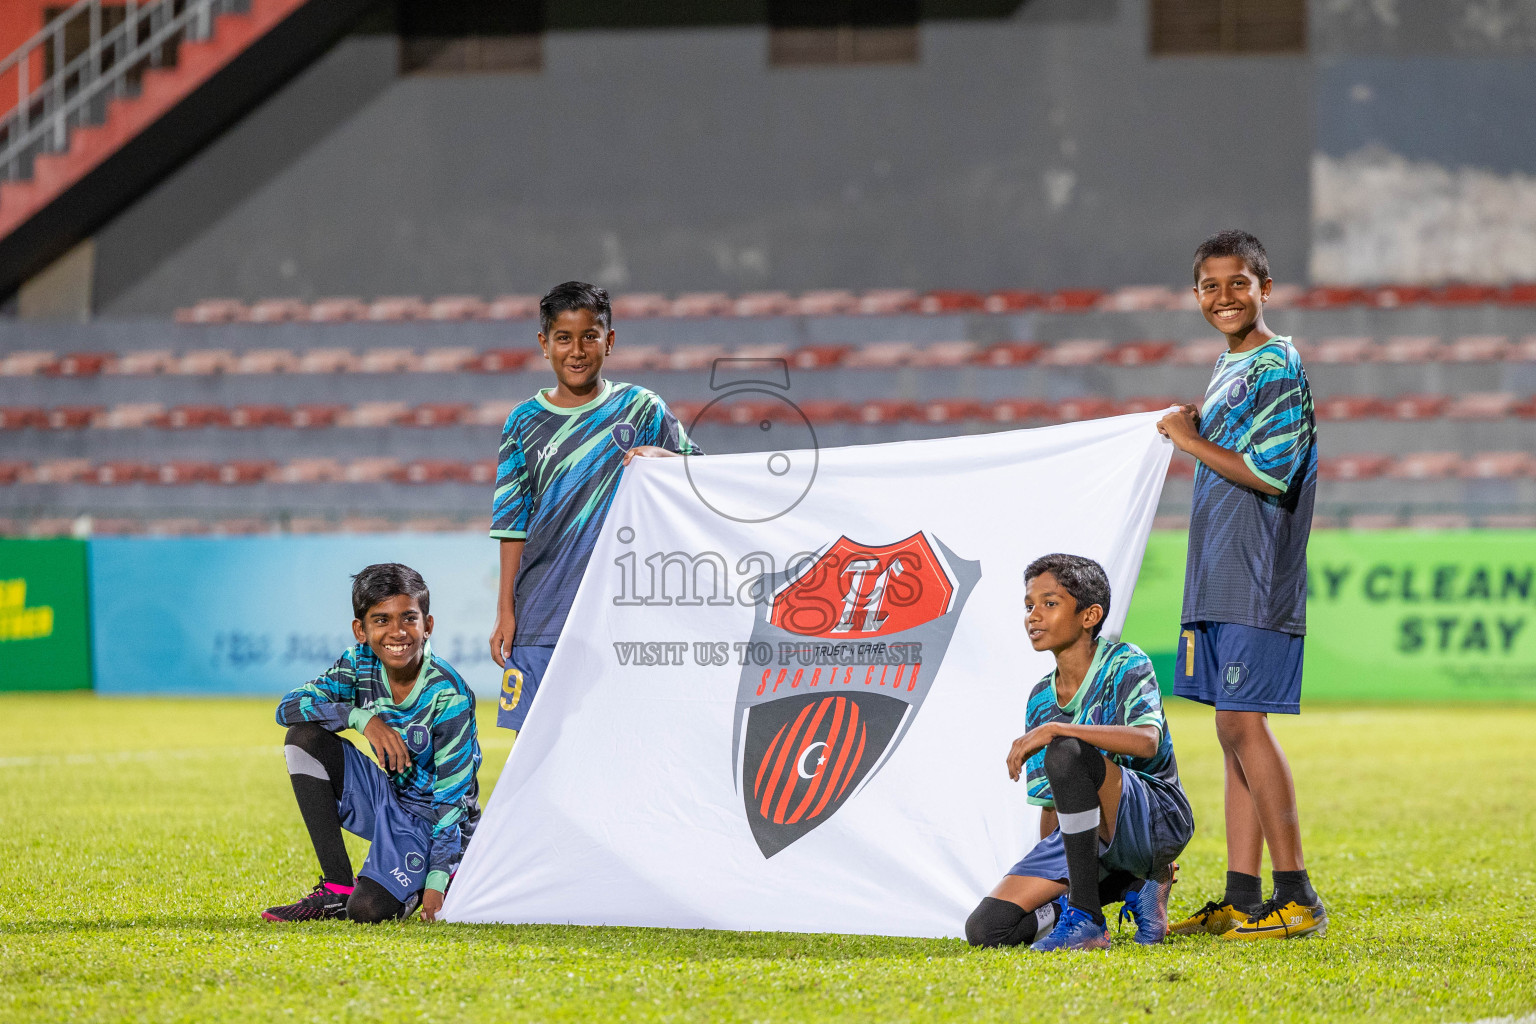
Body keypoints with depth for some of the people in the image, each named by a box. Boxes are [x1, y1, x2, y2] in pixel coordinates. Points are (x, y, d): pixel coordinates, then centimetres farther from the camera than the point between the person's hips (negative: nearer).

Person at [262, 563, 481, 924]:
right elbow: (289, 707, -12)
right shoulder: (361, 664, -8)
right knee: (304, 737, -13)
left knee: (368, 910, -28)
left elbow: (452, 796, -21)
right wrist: (363, 718, -26)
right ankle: (337, 890, -8)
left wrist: (437, 881, -27)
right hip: (389, 797, 6)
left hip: (433, 822, -6)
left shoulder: (449, 697, -23)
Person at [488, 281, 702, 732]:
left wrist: (660, 456, -18)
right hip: (541, 616, 2)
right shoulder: (525, 422, 9)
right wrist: (505, 611, 3)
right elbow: (513, 525, 8)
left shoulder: (642, 409, 5)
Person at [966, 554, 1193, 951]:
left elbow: (1147, 741, -29)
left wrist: (1055, 729, -33)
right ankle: (1131, 884, 3)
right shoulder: (1041, 700, 12)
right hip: (1088, 837, 7)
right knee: (986, 929, -12)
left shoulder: (1124, 665, -8)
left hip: (1157, 820, -7)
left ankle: (1086, 919, -29)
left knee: (1065, 752, -36)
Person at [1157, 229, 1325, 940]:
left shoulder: (1278, 368, -10)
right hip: (1218, 583, 10)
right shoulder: (1228, 368, 18)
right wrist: (1193, 434, 11)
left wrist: (1192, 442, -10)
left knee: (1244, 722, -12)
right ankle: (1241, 899, 10)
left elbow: (1271, 474, -18)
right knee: (1233, 728, 8)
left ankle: (1296, 898, -10)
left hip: (1258, 583, -10)